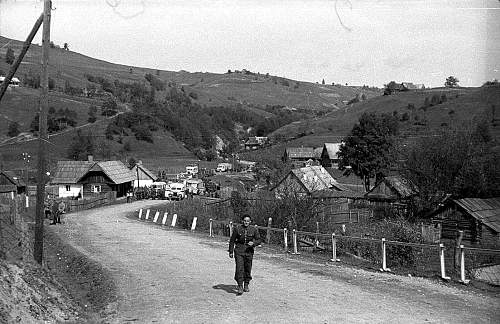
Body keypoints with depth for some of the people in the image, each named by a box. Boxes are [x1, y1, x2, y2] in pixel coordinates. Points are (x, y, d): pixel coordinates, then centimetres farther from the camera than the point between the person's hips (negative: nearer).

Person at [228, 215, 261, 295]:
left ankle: (246, 285, 27)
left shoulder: (254, 230, -2)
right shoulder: (237, 229, -4)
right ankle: (240, 286, -7)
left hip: (249, 251, 2)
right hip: (239, 251, -2)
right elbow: (232, 240, 4)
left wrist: (253, 243, -16)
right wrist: (231, 251, 4)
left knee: (248, 269, 9)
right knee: (239, 269, -11)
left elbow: (258, 240, 5)